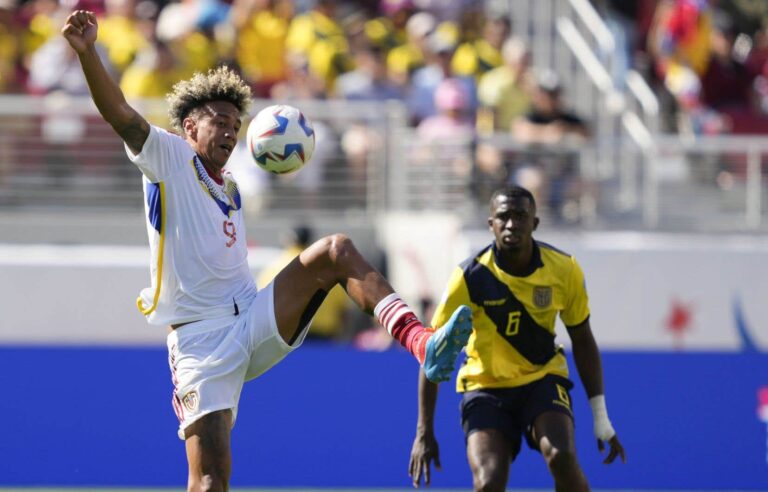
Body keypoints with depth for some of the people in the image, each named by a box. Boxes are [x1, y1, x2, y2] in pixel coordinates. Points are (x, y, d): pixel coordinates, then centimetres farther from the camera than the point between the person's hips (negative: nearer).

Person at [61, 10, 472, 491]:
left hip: (255, 322, 5)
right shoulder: (167, 156, 3)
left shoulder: (230, 187, 22)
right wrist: (87, 51, -30)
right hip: (201, 340, -5)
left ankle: (422, 343, -37)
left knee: (337, 249, -17)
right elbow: (119, 112, -15)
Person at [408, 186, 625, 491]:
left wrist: (601, 418, 2)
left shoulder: (564, 269, -10)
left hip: (543, 379, 1)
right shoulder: (472, 277, -17)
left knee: (562, 458, -27)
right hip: (485, 385, -1)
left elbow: (582, 341, 4)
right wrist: (424, 432, -13)